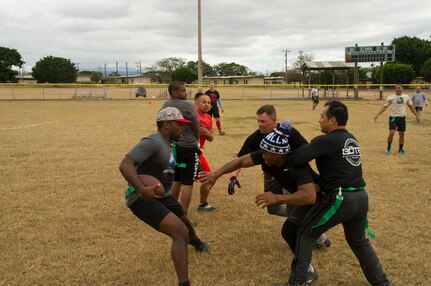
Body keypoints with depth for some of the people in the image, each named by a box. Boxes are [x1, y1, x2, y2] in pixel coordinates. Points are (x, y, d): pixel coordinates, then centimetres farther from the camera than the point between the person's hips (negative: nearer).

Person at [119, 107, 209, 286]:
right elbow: (125, 165, -34)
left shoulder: (167, 144, 8)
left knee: (185, 224, 29)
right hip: (143, 198, -10)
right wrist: (141, 189, -47)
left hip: (162, 195, 10)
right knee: (180, 232, -25)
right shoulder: (153, 142, -23)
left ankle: (196, 242, 64)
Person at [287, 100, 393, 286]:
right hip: (361, 197, 8)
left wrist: (285, 166, 1)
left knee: (305, 235, 8)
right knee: (358, 240, 29)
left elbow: (297, 159, -20)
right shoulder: (351, 139, 13)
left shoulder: (325, 141, -12)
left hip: (340, 199, -8)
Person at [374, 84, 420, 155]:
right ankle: (389, 147, 8)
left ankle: (401, 149, 23)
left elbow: (411, 107, 14)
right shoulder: (390, 97, -4)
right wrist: (377, 115, -16)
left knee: (402, 134, 7)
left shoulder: (406, 97, 6)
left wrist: (417, 115, 12)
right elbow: (384, 106, -6)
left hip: (402, 117, 3)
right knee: (391, 133, -15)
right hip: (393, 117, -3)